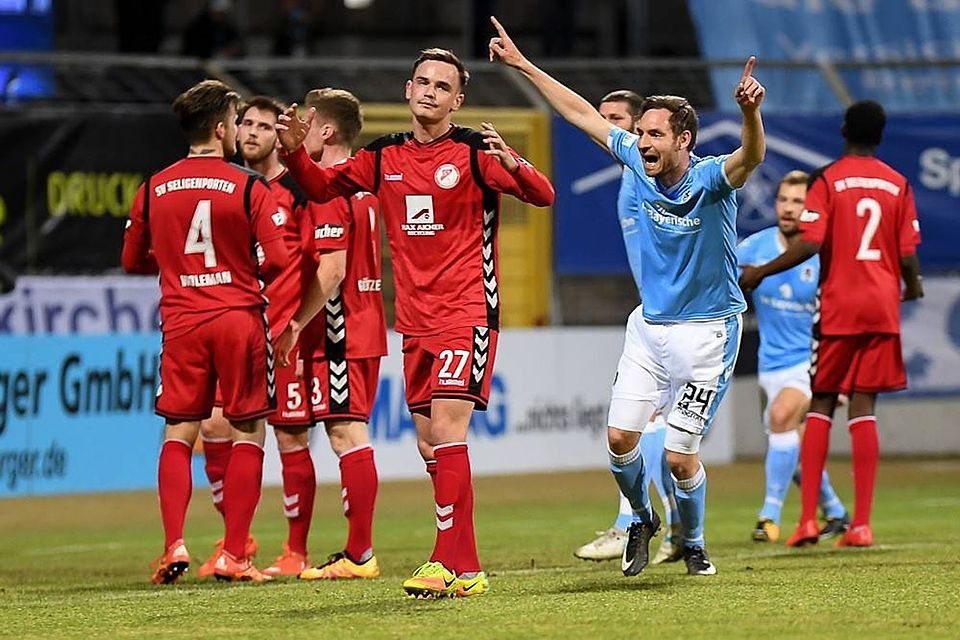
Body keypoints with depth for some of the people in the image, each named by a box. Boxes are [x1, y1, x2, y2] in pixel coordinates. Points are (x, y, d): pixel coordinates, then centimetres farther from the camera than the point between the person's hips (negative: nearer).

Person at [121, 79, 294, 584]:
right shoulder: (248, 188, -7)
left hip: (181, 322, 3)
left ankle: (174, 545, -5)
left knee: (178, 433, 9)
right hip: (240, 316, -3)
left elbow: (132, 261, 13)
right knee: (248, 432, 5)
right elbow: (278, 262, -12)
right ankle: (234, 555, 0)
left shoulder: (153, 190, 4)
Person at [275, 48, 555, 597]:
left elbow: (543, 196, -15)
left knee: (446, 432, -17)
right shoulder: (385, 157, 8)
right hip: (415, 320, 6)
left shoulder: (475, 152, -7)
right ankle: (459, 562, 19)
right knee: (429, 443, 9)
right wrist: (296, 153, -1)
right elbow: (325, 187, 19)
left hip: (467, 313, -6)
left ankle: (454, 567, -19)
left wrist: (513, 166, -35)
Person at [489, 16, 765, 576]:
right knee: (621, 436, 0)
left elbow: (751, 157, -42)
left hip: (706, 331, -5)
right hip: (649, 325, 5)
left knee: (681, 456, -4)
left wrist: (750, 111, -63)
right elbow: (584, 114, 7)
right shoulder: (639, 162, -4)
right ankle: (642, 520, 29)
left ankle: (693, 545, 22)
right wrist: (524, 65, 10)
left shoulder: (711, 179, -20)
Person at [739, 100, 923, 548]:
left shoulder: (827, 180, -4)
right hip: (882, 305, 2)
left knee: (821, 406, 7)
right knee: (863, 408, 2)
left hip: (838, 307, -2)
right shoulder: (898, 185, 4)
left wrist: (759, 273, -1)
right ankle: (861, 524, -5)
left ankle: (808, 520, -1)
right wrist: (913, 286, 23)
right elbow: (908, 255, 1)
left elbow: (808, 245, -13)